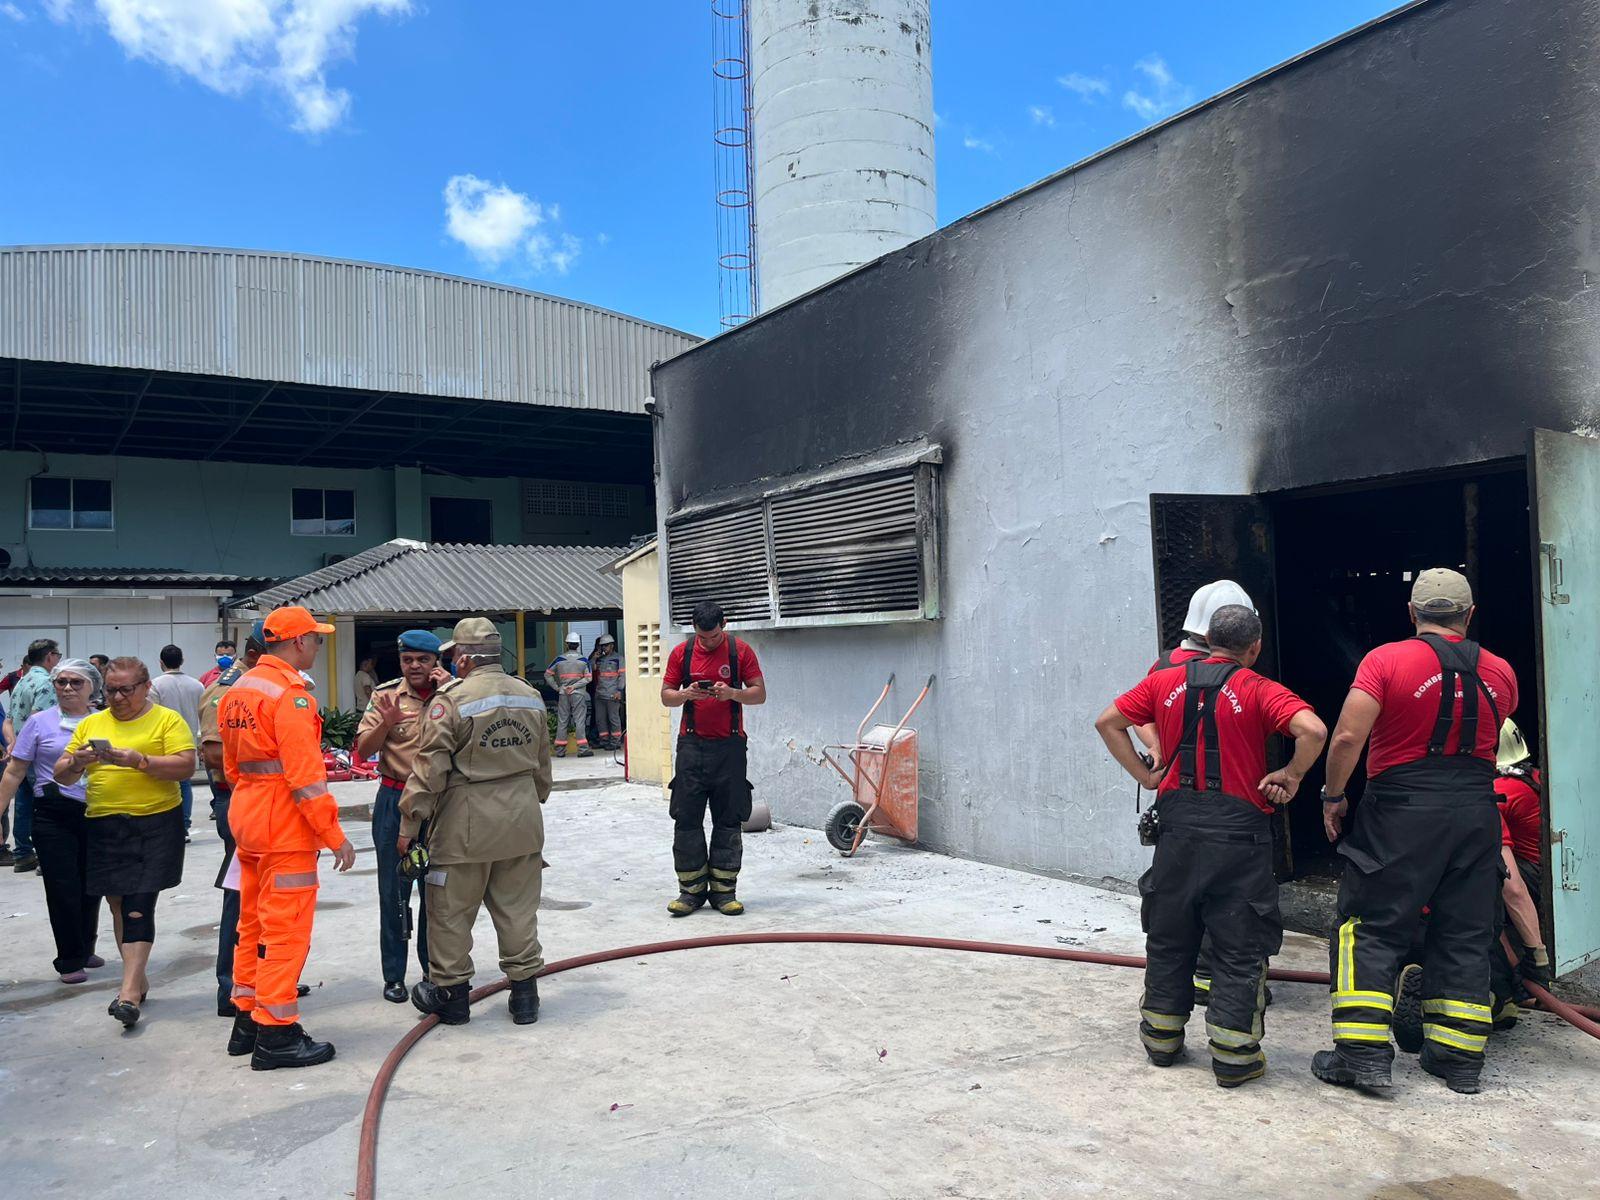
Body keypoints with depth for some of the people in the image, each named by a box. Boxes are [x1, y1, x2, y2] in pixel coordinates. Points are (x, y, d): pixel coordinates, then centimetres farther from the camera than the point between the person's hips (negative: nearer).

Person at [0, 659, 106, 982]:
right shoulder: (40, 723, -1)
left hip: (97, 815, 2)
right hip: (54, 817, -2)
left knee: (91, 886, 12)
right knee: (63, 889, 0)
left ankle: (85, 950, 31)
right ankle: (70, 961, 12)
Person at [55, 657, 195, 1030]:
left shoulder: (167, 720, -2)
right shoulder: (90, 724, 12)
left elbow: (186, 765, -12)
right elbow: (62, 776, 12)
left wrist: (141, 761, -24)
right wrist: (76, 762, -10)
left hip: (155, 824, -5)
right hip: (104, 827, 5)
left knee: (139, 904, -9)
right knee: (118, 903, 12)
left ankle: (129, 990, -8)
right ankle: (138, 977, 25)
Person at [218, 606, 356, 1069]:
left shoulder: (238, 690, 12)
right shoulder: (289, 693, -17)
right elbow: (305, 774, -21)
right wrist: (334, 835, -17)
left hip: (246, 817, 10)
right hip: (286, 827, -10)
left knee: (253, 923, 17)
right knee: (286, 928, -3)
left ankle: (247, 1018, 27)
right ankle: (276, 1033, 2)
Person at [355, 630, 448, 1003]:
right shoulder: (386, 695, 0)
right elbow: (363, 750, -3)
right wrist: (387, 722, -22)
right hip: (395, 800, 0)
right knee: (394, 890, 6)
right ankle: (394, 975, 16)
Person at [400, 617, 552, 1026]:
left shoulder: (453, 699, -13)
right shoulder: (530, 697, 6)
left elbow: (430, 768, -13)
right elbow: (542, 765, 15)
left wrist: (409, 824, -6)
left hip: (467, 822, -5)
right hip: (522, 818, 6)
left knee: (451, 911, 10)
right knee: (518, 909, 13)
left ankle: (450, 992, 22)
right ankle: (525, 992, 19)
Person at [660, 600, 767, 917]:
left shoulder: (741, 651, 0)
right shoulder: (681, 652, 5)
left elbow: (760, 694, 1)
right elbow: (665, 696, 9)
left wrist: (732, 693, -17)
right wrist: (685, 694, -13)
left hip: (729, 746, -1)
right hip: (691, 745, 1)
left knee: (729, 819, 2)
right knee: (687, 818, 1)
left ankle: (724, 890, 11)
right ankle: (692, 889, 9)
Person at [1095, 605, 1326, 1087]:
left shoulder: (1165, 681, 5)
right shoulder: (1259, 690, -6)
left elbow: (1108, 722, 7)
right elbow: (1313, 731, -20)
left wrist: (1145, 774, 8)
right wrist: (1291, 776, -5)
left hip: (1177, 822, 3)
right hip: (1238, 829, -3)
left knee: (1169, 936, 16)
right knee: (1239, 946, 7)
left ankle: (1161, 1039, 25)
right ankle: (1234, 1056, 11)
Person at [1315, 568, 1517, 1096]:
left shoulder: (1385, 661, -9)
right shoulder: (1499, 671, 5)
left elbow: (1347, 737, -16)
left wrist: (1334, 796, -4)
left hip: (1402, 810, -4)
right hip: (1477, 810, 5)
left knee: (1371, 928, 3)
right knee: (1464, 935, 14)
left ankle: (1363, 1053, 0)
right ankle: (1459, 1059, 20)